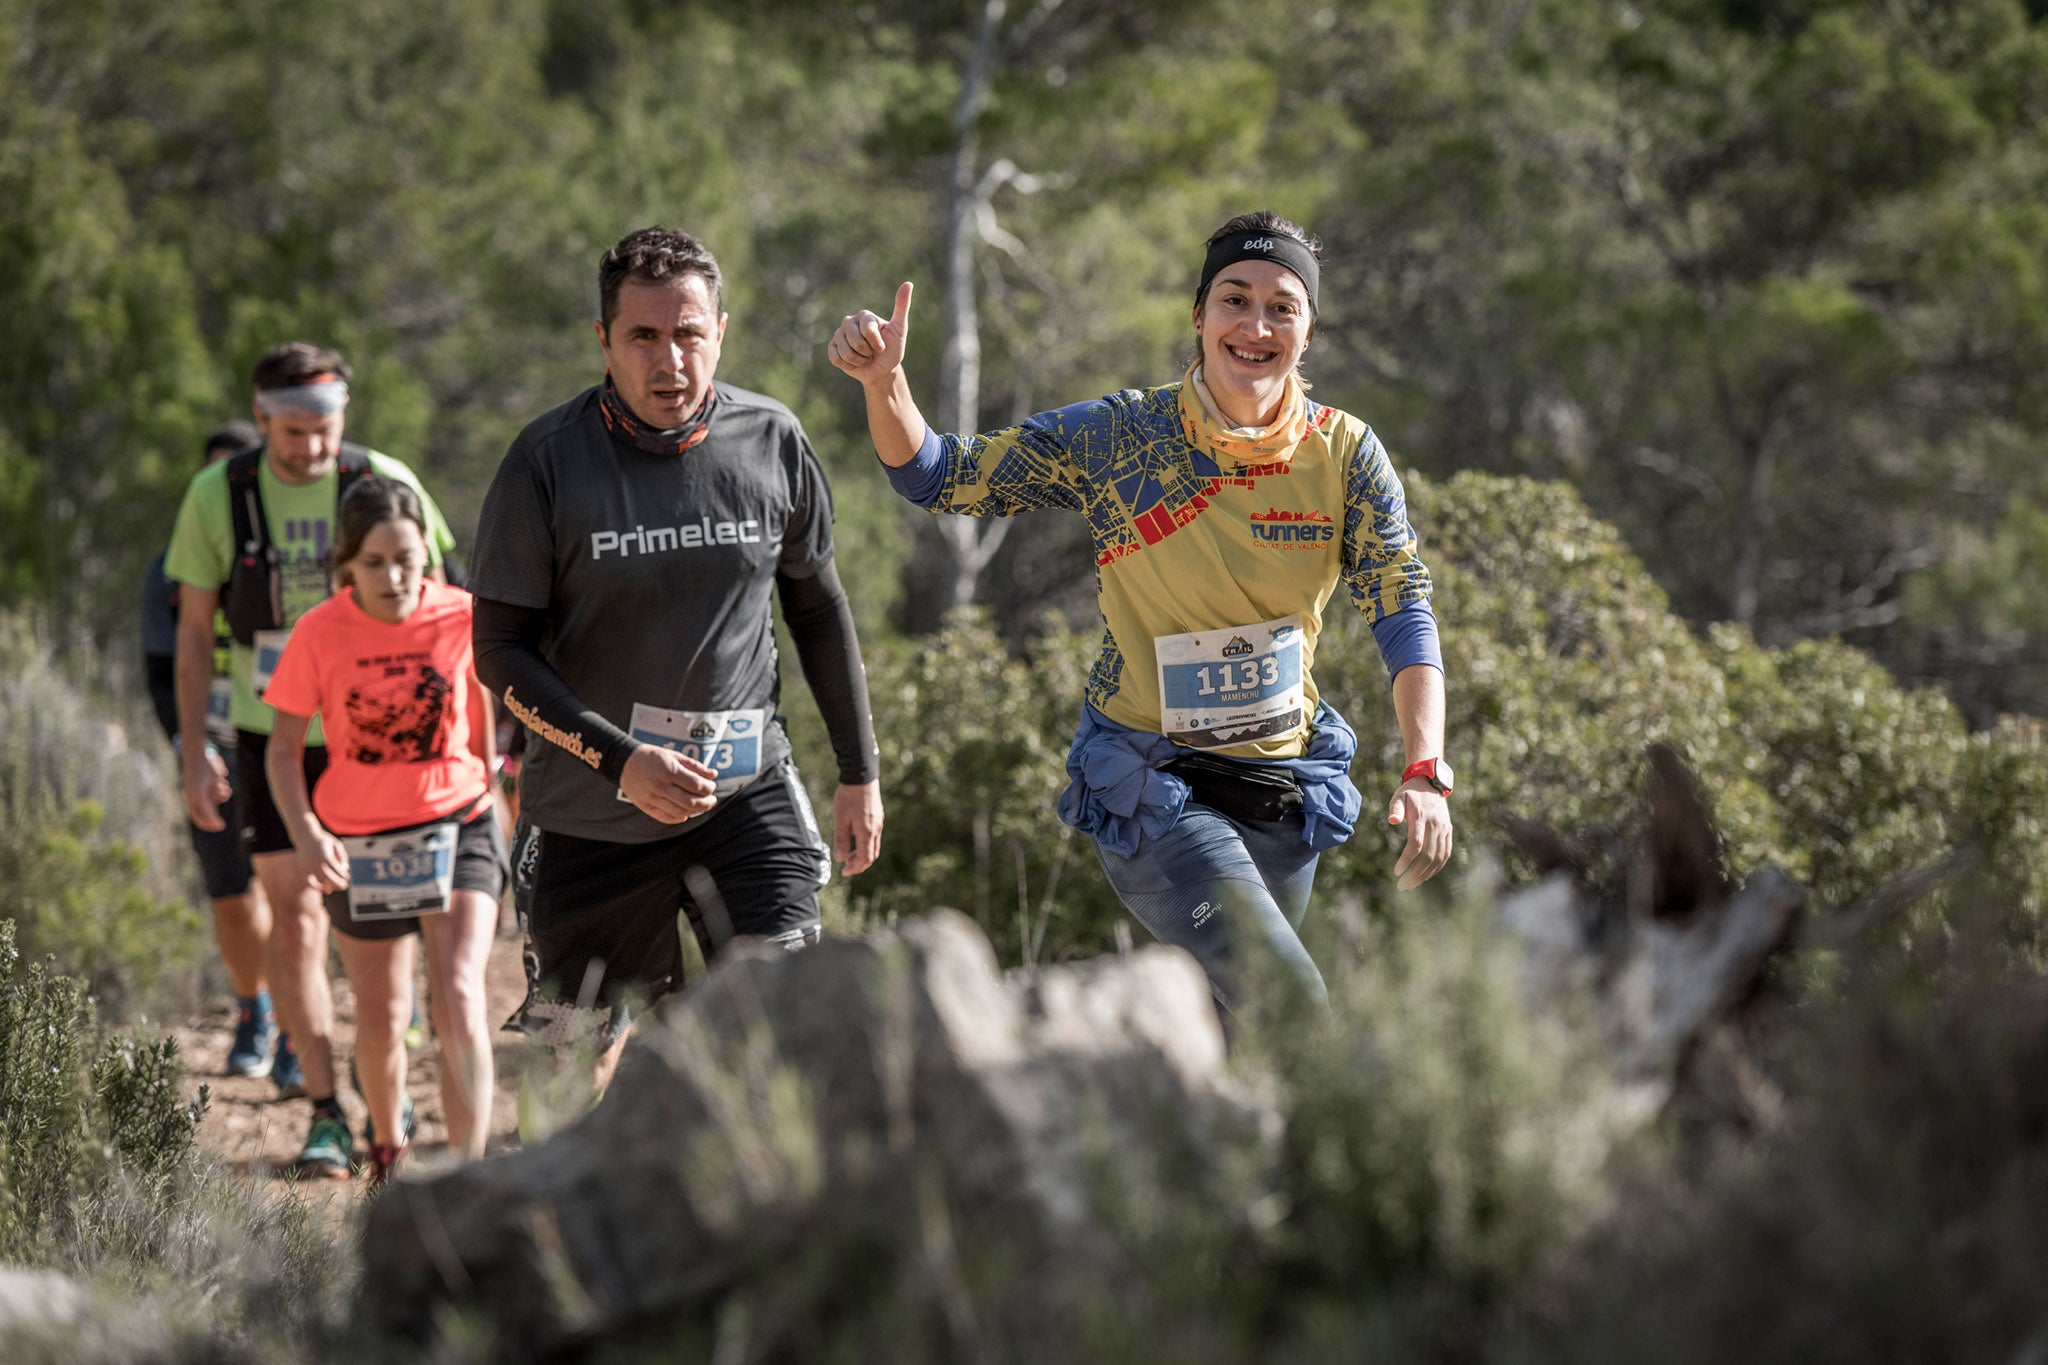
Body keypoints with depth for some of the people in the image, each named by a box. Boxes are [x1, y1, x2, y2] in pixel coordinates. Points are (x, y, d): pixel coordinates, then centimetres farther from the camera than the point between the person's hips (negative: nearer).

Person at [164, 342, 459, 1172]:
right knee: (295, 918, -5)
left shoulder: (384, 484, -9)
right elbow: (193, 631, 1)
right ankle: (324, 1110, -2)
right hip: (272, 736, 0)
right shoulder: (218, 496, -7)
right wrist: (193, 754, -3)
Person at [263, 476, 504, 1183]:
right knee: (381, 1017, 14)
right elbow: (284, 747, -4)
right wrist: (306, 836, -18)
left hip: (455, 826, -1)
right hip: (357, 843, 1)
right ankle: (388, 1145, 42)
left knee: (458, 1000, -18)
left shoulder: (463, 617, -10)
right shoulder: (319, 634, -12)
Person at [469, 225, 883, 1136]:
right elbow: (500, 651, -8)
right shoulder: (548, 462, -11)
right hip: (591, 812, -1)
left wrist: (859, 772, 13)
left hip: (747, 788, 1)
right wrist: (620, 761, -20)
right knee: (571, 1063, 6)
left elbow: (817, 606, 12)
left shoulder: (772, 443, -2)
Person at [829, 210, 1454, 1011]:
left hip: (1286, 791, 4)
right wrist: (884, 384, -23)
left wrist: (1425, 773, -21)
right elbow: (937, 479, -3)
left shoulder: (1345, 455, -3)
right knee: (1287, 1008, -22)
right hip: (1151, 789, -4)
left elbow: (1405, 613, -7)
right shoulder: (1115, 438, -9)